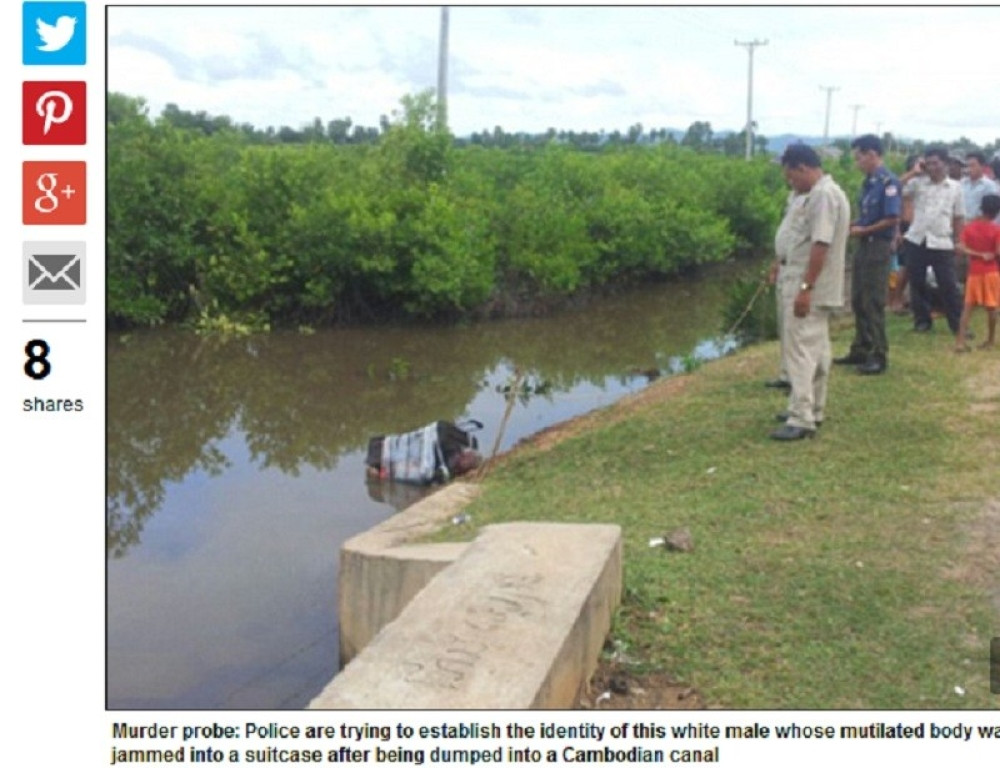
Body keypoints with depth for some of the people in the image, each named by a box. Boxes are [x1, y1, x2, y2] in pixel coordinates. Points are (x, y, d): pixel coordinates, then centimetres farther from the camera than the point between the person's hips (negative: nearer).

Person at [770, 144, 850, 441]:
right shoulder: (822, 193, 15)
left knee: (801, 351, -12)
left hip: (809, 288, -11)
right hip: (814, 287, 11)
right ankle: (812, 410, 24)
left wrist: (805, 288, -26)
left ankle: (801, 419, -13)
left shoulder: (823, 195, -19)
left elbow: (820, 245, -25)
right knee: (815, 349, 15)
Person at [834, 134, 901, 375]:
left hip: (878, 246, -9)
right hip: (863, 244, 9)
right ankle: (861, 350, 25)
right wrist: (853, 225, 2)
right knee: (858, 300, 14)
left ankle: (879, 355, 4)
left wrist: (863, 230, -14)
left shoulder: (887, 181, -16)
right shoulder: (869, 182, 10)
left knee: (873, 302, -4)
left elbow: (892, 218, -20)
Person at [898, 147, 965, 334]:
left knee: (948, 285, 1)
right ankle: (922, 320, 21)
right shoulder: (917, 182, 3)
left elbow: (959, 217, 9)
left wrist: (958, 242, 5)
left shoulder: (955, 187, 5)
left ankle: (957, 324, 10)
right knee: (917, 283, 8)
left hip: (941, 244, -1)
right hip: (916, 241, 1)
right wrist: (913, 173, -9)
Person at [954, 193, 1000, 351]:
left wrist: (979, 255, -9)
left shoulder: (969, 227, 0)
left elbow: (961, 248, -10)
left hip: (974, 272, 2)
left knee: (968, 307, 3)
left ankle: (960, 341, -7)